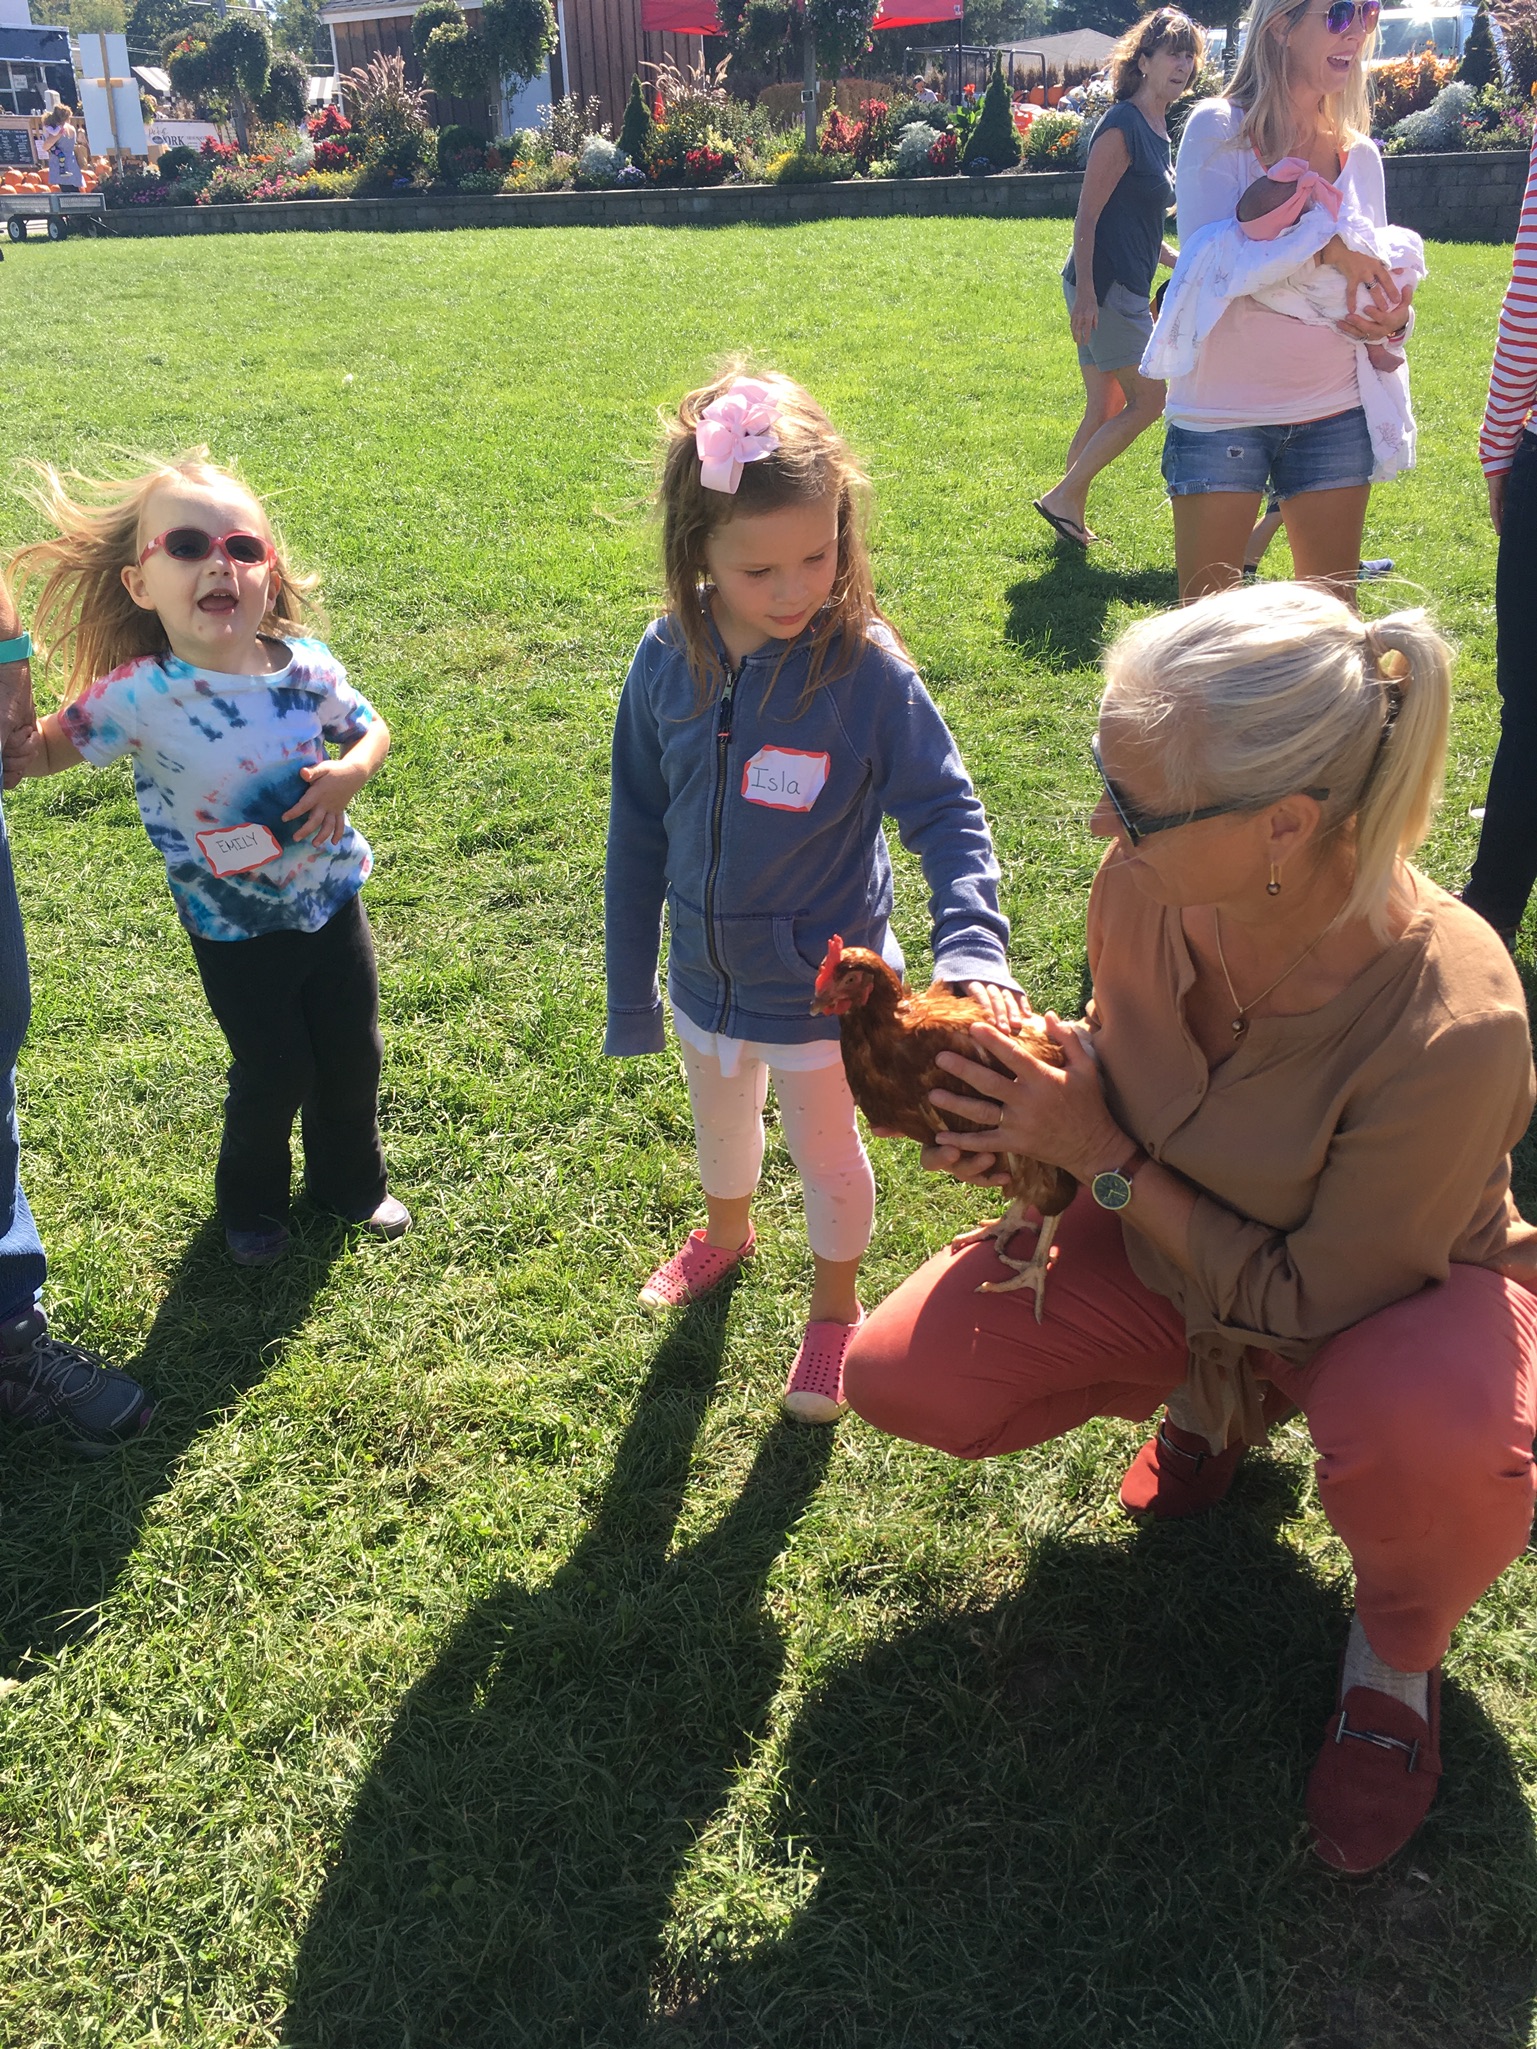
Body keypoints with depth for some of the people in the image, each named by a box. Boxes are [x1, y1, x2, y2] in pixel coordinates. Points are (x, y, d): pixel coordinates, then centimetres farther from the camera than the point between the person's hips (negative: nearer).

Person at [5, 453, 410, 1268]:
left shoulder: (307, 668, -15)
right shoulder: (138, 697, -22)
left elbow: (371, 728, 3)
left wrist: (347, 773, -17)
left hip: (331, 900, 3)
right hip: (236, 930, -3)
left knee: (353, 1055, 16)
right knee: (274, 1075, 7)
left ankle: (353, 1182, 44)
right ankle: (251, 1202, 38)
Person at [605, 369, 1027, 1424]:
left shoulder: (867, 669, -23)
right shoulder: (668, 664, -13)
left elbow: (948, 815, -18)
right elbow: (638, 833, -3)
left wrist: (972, 948, -35)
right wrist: (629, 991, 3)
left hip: (822, 988, -3)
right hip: (706, 979, 4)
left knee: (828, 1153, 19)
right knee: (721, 1126, 29)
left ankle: (836, 1307, 46)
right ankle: (726, 1233, 61)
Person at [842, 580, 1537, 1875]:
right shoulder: (1148, 884, -22)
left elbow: (1318, 1304, -25)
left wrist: (1106, 1163, -26)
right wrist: (1039, 1121, -20)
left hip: (1399, 1294, -5)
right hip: (1175, 1245, 5)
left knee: (1432, 1447, -40)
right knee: (899, 1378, -8)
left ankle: (1398, 1646, 0)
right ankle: (1217, 1402, 18)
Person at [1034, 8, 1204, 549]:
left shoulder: (1158, 129, 16)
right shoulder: (1122, 126, -12)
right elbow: (1087, 215, -17)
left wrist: (1179, 260, 24)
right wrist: (1084, 293, -23)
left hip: (1125, 289, 9)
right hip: (1103, 287, -9)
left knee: (1105, 411, 11)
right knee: (1147, 399, -7)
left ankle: (1072, 519, 16)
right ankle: (1063, 497, -2)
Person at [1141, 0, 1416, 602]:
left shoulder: (1359, 154, 10)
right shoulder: (1218, 130, -3)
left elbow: (1376, 281, 14)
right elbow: (1208, 258, -17)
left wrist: (1392, 320, -8)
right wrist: (1326, 239, -24)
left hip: (1336, 416, 5)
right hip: (1222, 412, -4)